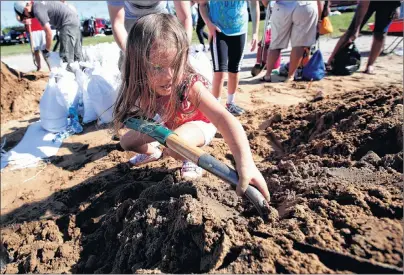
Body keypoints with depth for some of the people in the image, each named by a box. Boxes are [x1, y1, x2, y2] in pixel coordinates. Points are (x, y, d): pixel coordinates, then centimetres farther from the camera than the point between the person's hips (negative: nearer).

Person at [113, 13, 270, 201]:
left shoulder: (191, 86, -40)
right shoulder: (145, 88, -25)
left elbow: (222, 118, -53)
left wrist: (245, 163, -66)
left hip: (198, 125, -5)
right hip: (169, 127, 5)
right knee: (126, 142, 3)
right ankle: (153, 153, 34)